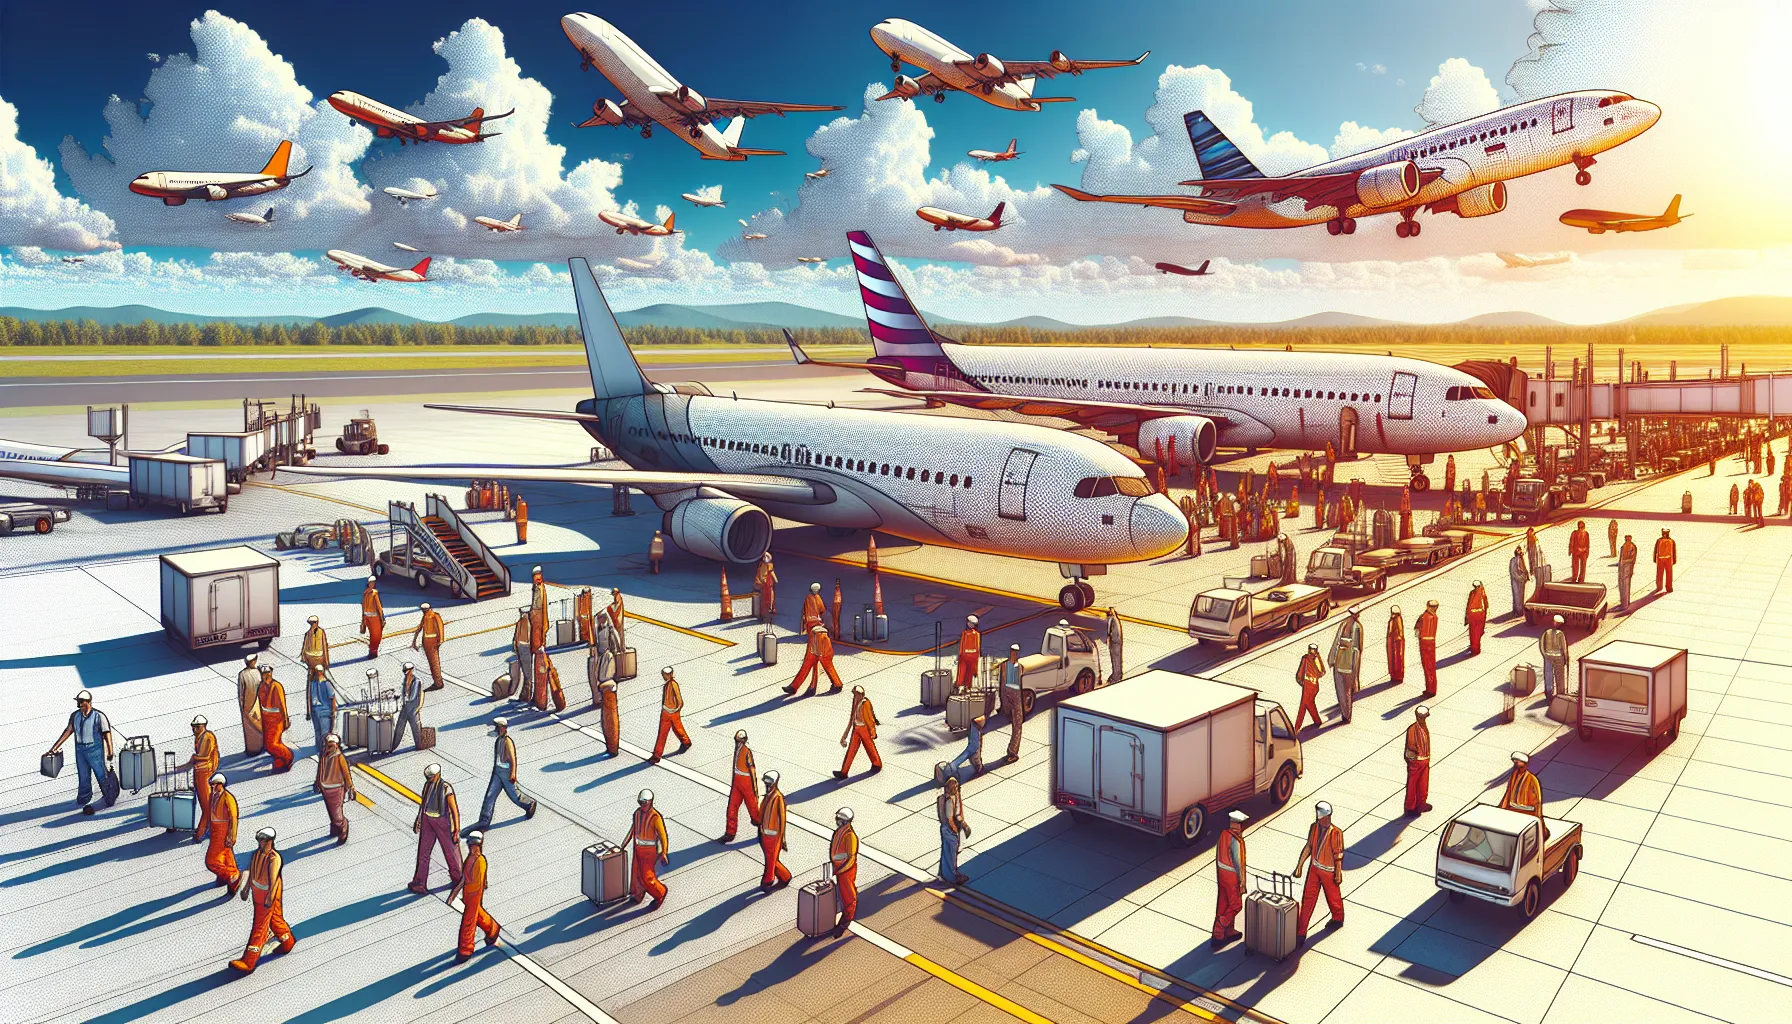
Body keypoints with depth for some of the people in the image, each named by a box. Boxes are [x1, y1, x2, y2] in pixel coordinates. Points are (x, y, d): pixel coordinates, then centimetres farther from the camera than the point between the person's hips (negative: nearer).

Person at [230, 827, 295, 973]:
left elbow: (273, 879, -25)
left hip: (268, 895, -8)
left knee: (259, 927, -3)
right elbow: (252, 871, 13)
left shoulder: (274, 858, -24)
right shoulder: (258, 852, 1)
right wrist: (247, 888, 18)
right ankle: (288, 943, 46)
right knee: (275, 919, 24)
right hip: (257, 892, 8)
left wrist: (269, 898, -25)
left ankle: (248, 962, 2)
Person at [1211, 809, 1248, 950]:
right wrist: (1242, 883, -13)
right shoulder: (1236, 840, -25)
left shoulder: (1223, 834, -1)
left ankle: (1229, 931, 31)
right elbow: (1238, 863, -22)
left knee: (1224, 903, 17)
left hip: (1221, 873, 8)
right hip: (1232, 876, -8)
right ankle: (1218, 935, 2)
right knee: (1236, 905, 6)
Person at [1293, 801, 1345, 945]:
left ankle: (1338, 919, 50)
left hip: (1329, 871, -4)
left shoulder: (1336, 833, -23)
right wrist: (1299, 866, 5)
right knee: (1308, 899, 4)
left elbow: (1338, 855, -14)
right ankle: (1300, 933, 8)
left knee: (1333, 897, 19)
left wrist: (1338, 874, -9)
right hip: (1315, 868, 4)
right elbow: (1308, 847, 3)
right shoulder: (1314, 828, -7)